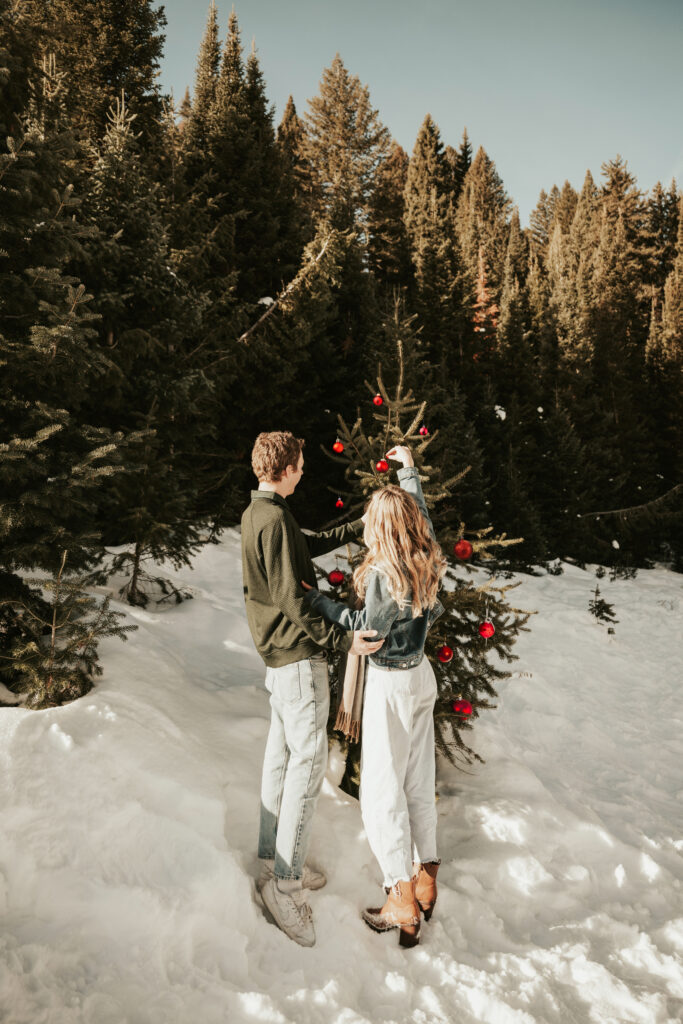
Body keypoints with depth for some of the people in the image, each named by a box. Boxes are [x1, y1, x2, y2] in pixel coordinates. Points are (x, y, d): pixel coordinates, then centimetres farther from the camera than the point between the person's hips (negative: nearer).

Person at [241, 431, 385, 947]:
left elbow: (311, 544, 22)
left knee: (281, 754, 17)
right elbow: (292, 601, -24)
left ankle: (274, 859, 31)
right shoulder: (274, 519, -20)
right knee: (308, 760, -4)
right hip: (298, 654, -10)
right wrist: (342, 639, -26)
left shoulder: (257, 513, 12)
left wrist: (362, 525, 23)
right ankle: (286, 883, 5)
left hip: (279, 652, 10)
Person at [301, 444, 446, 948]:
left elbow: (367, 628, -13)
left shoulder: (384, 575, -24)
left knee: (383, 791, 4)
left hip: (390, 684, -8)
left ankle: (403, 904, 13)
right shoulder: (428, 560, -3)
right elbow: (421, 509, 14)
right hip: (422, 675, 8)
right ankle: (425, 882, 32)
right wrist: (408, 466, 28)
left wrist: (316, 598, -7)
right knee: (419, 781, 18)